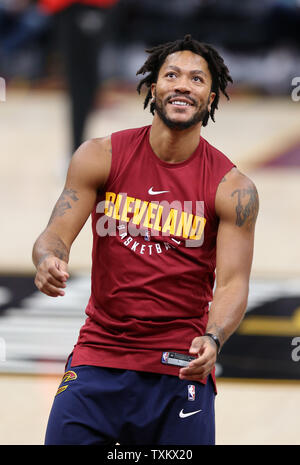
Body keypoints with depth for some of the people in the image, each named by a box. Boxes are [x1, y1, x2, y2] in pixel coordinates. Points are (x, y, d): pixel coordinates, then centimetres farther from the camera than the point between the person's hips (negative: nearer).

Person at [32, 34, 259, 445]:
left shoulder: (232, 188, -4)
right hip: (99, 357, 1)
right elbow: (56, 235, -2)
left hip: (181, 367, -1)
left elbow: (233, 283, -7)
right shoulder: (101, 157, 0)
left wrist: (212, 339, -27)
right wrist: (49, 260, -27)